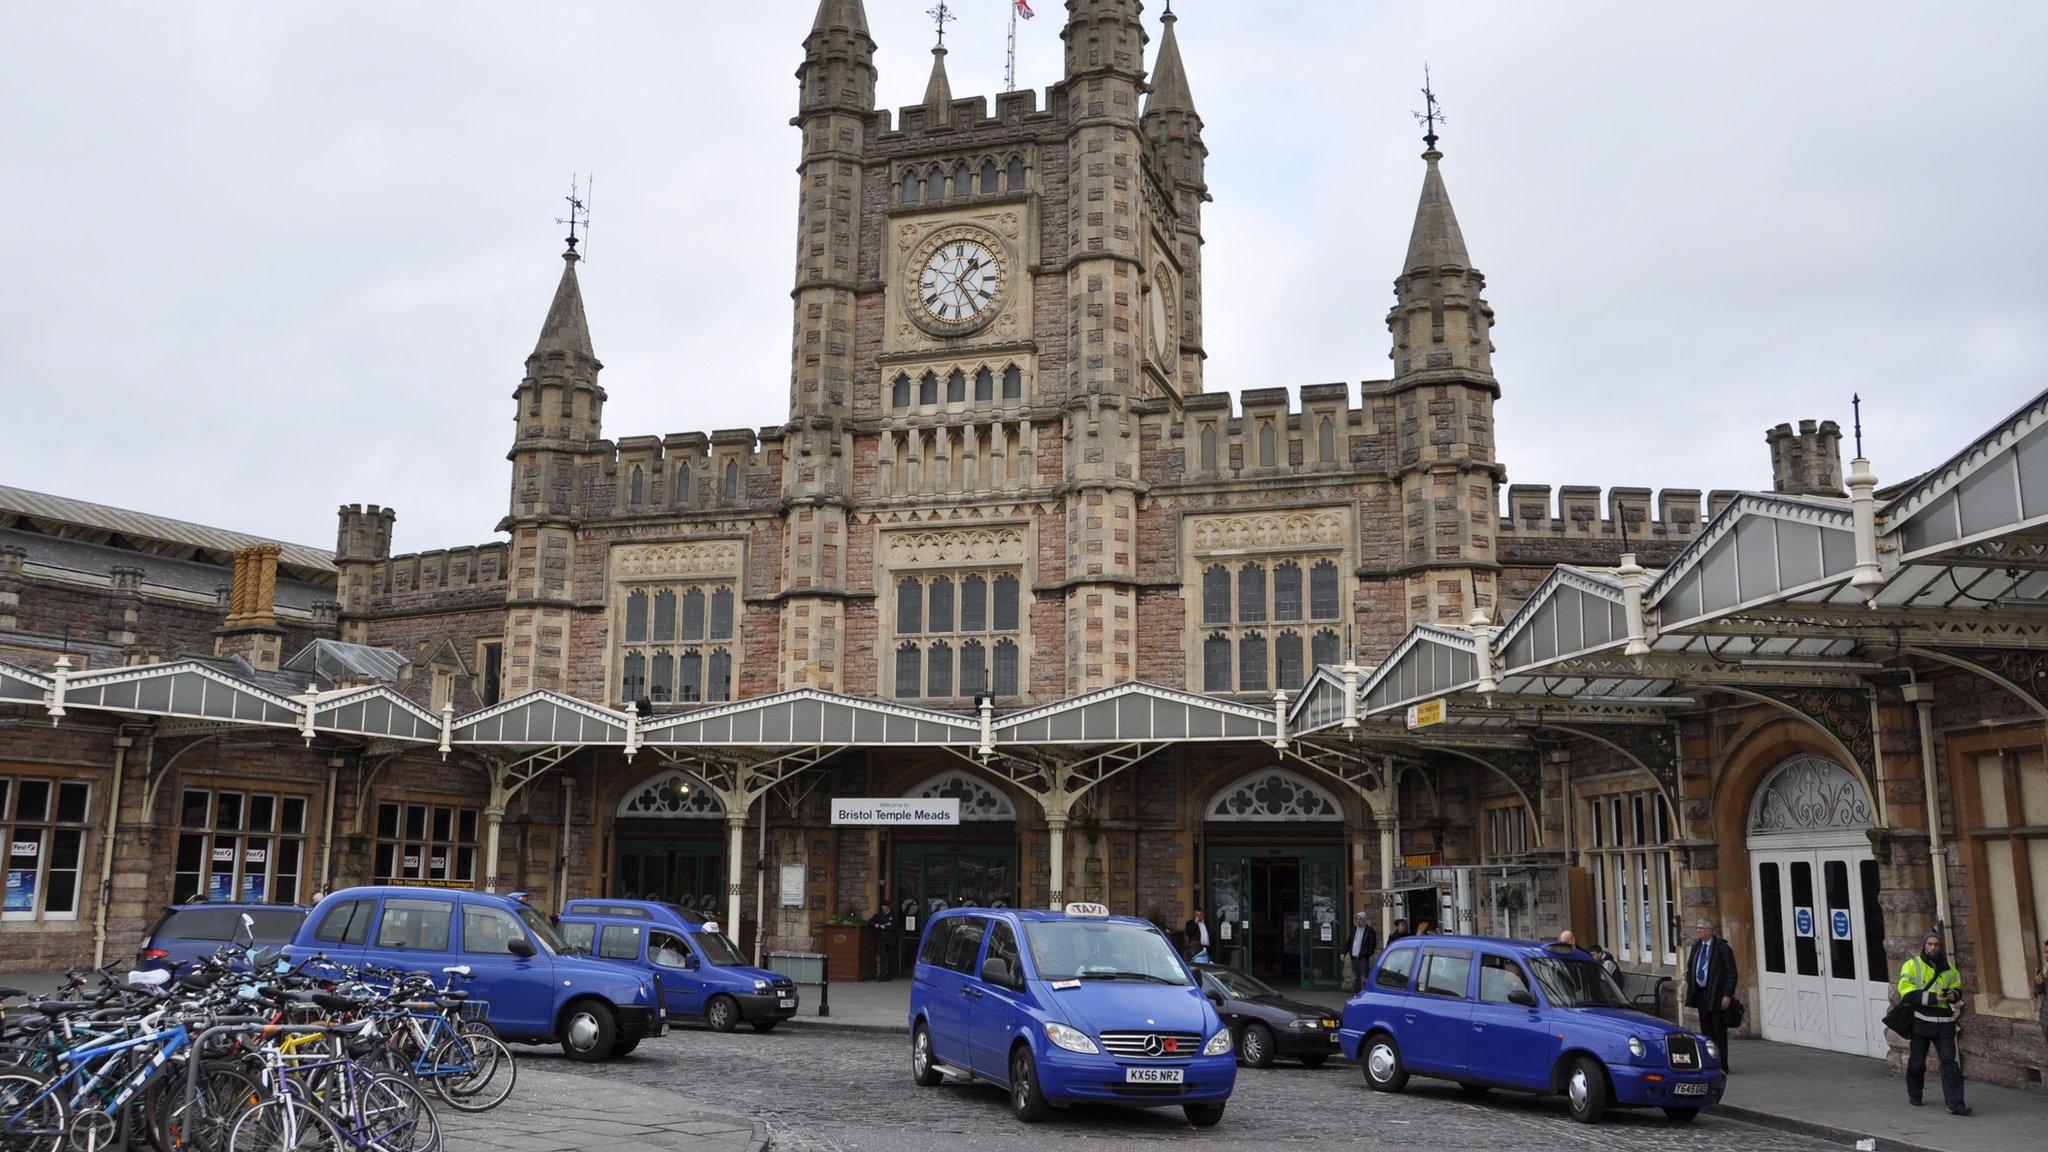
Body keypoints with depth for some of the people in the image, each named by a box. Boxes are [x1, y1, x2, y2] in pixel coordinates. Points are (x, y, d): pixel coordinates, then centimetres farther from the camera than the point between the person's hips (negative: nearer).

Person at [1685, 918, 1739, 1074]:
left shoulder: (1722, 948, -10)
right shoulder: (1696, 946, 10)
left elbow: (1732, 974, -11)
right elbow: (1690, 969, 18)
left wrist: (1727, 995, -17)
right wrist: (1691, 993, 11)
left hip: (1716, 995, -6)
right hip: (1701, 994, 6)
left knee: (1719, 1031, -1)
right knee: (1706, 1031, 11)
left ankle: (1722, 1066, 5)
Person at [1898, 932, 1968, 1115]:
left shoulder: (1948, 968, 14)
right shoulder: (1912, 965, 0)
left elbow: (1958, 988, 25)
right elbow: (1906, 991, -9)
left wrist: (1954, 994, 0)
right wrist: (1933, 998, -17)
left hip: (1944, 1022, 3)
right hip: (1921, 1021, -3)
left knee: (1949, 1062, -5)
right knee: (1917, 1062, 8)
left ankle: (1955, 1105, -6)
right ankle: (1914, 1095, 30)